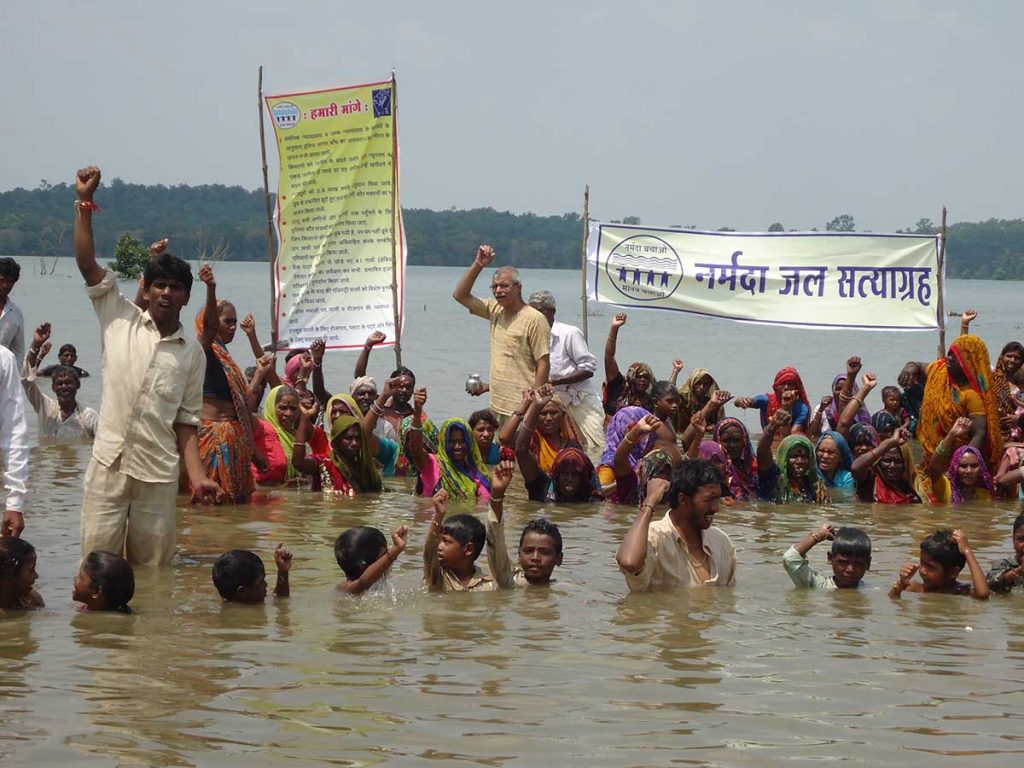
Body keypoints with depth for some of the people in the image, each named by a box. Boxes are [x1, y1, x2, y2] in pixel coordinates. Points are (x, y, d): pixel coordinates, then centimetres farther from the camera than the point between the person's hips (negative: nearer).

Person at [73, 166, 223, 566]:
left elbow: (186, 421, 9)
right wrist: (84, 202, -8)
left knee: (152, 570, 4)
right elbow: (87, 264, -1)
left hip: (158, 475, 1)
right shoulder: (120, 321, 6)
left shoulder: (192, 353, 8)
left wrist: (197, 476, -3)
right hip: (108, 465, -1)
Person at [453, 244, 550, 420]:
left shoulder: (534, 319, -10)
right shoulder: (495, 311, 12)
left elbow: (543, 365, -11)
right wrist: (478, 264, 6)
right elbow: (460, 295, 17)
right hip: (497, 406, 7)